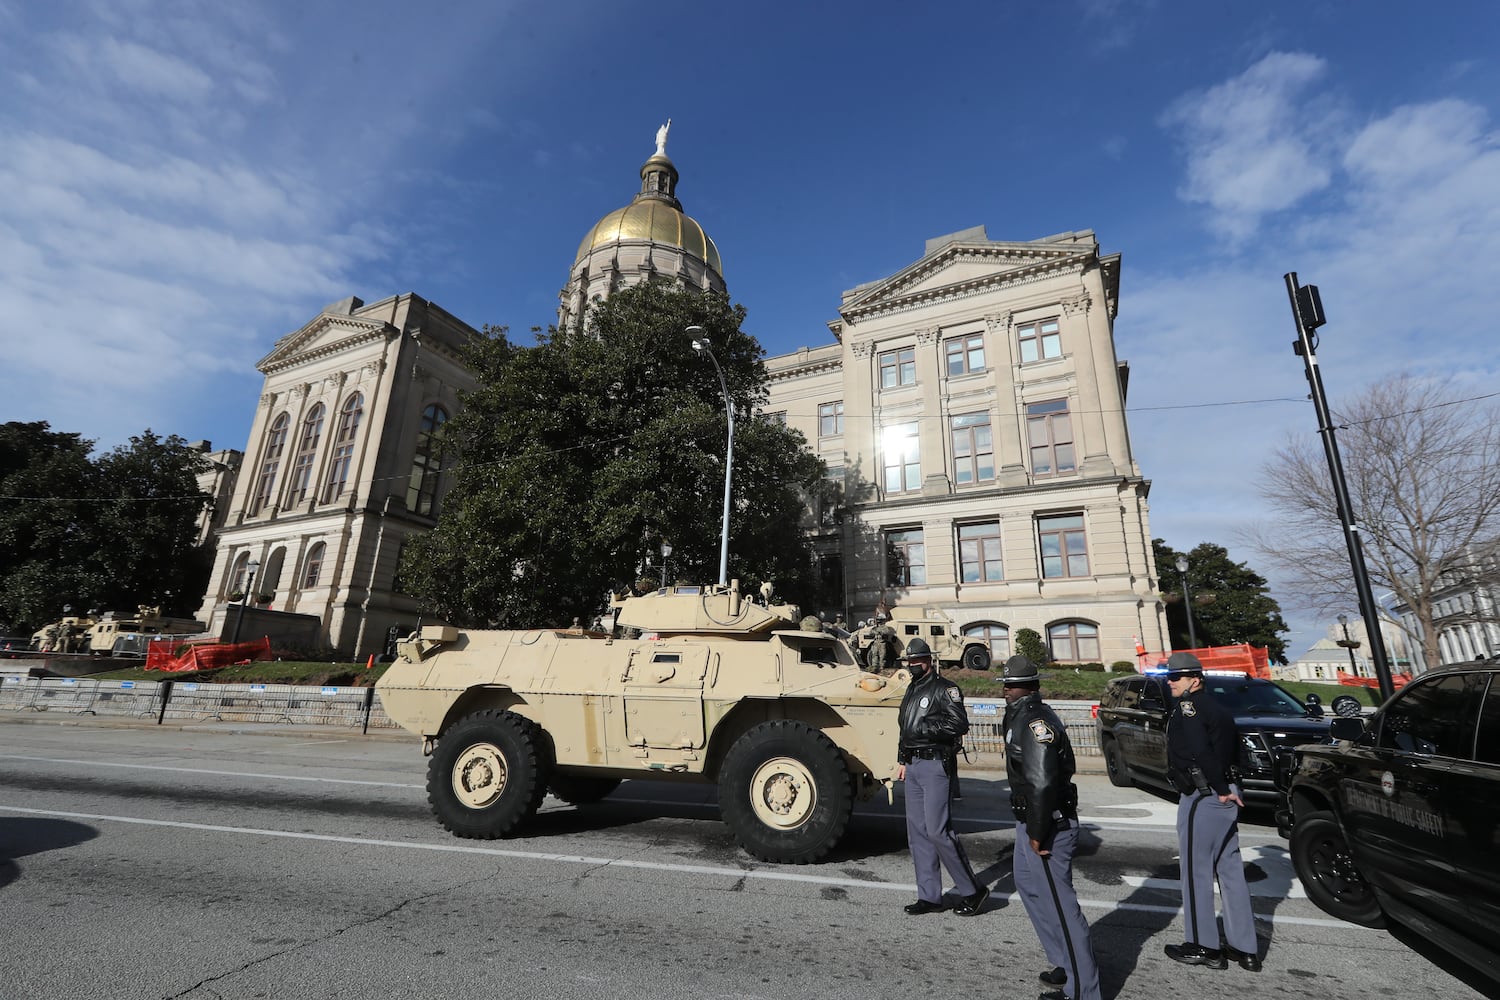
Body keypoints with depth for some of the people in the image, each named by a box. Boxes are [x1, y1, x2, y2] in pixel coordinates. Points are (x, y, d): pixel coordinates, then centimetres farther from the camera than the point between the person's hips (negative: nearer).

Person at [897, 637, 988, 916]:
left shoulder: (944, 688, -7)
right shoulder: (911, 691, 18)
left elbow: (960, 724, -18)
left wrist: (926, 727, -17)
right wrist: (902, 761, 22)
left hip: (934, 765, -8)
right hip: (913, 766, 8)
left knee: (937, 830, -9)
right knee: (917, 832, 9)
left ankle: (972, 890, 9)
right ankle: (929, 896, 18)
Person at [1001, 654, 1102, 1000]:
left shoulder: (1035, 721, -23)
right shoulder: (1022, 717, 9)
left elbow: (1042, 783, -28)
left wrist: (1037, 833, -21)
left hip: (1047, 825, -11)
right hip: (1029, 821, 11)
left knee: (1058, 904, 0)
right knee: (1029, 887, 23)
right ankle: (1066, 966, 37)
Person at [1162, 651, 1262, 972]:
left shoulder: (1188, 707, -15)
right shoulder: (1215, 707, 14)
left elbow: (1200, 751, -27)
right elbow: (1232, 747, 16)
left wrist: (1221, 789, -17)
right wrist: (1226, 789, 12)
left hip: (1202, 799, -9)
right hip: (1225, 798, 9)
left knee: (1196, 874, 4)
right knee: (1231, 872, 16)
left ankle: (1203, 947, 15)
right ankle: (1245, 949, 25)